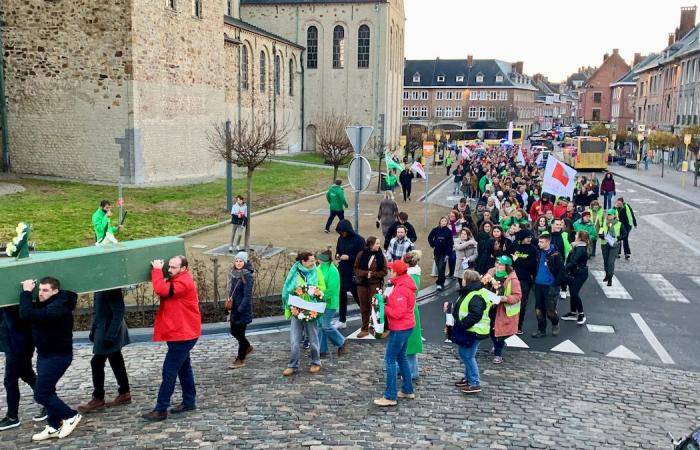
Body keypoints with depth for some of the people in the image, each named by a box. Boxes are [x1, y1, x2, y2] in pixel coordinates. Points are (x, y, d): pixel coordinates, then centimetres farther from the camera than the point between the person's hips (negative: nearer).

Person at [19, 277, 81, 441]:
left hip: (58, 356, -10)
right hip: (45, 354, 10)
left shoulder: (57, 308, -27)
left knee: (41, 394, -8)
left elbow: (26, 314, -33)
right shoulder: (45, 304, 6)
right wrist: (26, 292, 1)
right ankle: (54, 426, 23)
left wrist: (27, 291, -23)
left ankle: (71, 416, 7)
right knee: (47, 391, 13)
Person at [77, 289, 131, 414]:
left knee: (97, 362, -3)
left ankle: (98, 399, 7)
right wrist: (94, 329, 17)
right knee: (116, 361, 13)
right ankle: (124, 393, 21)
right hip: (103, 329, 9)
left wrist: (110, 335, -23)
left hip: (109, 331, -9)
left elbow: (119, 311, -22)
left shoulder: (112, 287, -20)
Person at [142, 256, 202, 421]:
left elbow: (161, 290, -30)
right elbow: (163, 290, 10)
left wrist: (157, 269, -19)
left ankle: (161, 410, -5)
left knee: (169, 372, -8)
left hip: (182, 335, -11)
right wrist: (158, 271, 0)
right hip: (180, 334, 11)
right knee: (183, 368, 16)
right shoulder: (176, 280, 13)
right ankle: (189, 401, 25)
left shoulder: (184, 283, -21)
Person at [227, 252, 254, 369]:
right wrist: (229, 300, 9)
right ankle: (248, 347, 41)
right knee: (234, 332, 17)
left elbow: (247, 296, -19)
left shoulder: (247, 276, -16)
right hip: (234, 307, 7)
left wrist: (240, 310, -21)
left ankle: (240, 359, 13)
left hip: (243, 309, -7)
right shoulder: (233, 273, 5)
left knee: (240, 333, 0)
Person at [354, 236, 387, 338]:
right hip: (362, 284, 2)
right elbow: (356, 269, 2)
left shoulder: (380, 256, -2)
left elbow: (384, 271, -2)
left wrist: (372, 274, -14)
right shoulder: (361, 255, 0)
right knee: (364, 307, 9)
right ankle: (364, 329, 19)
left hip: (375, 284, -2)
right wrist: (366, 273, -14)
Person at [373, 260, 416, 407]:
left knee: (390, 360, -4)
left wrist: (383, 307, -14)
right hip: (405, 327, 10)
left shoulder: (401, 289, -23)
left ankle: (390, 397, 0)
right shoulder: (404, 284, 7)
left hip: (400, 329, -10)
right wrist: (388, 300, 0)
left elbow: (398, 313, -25)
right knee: (401, 358, 20)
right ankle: (407, 390, 29)